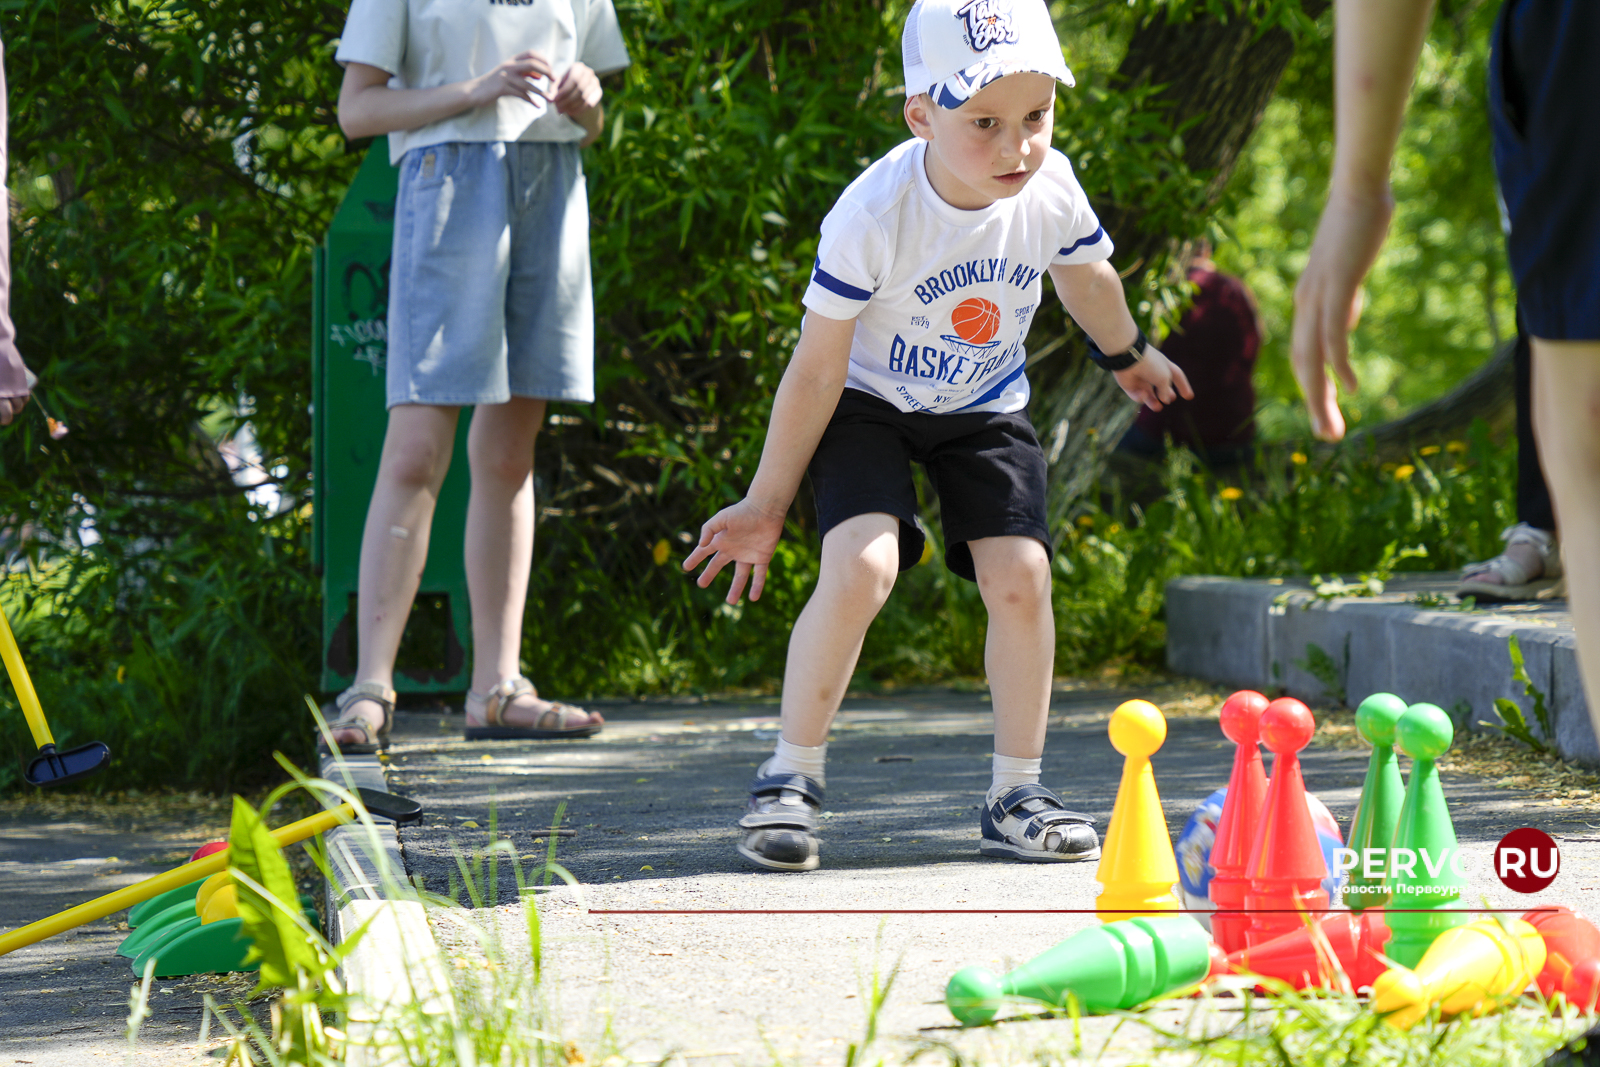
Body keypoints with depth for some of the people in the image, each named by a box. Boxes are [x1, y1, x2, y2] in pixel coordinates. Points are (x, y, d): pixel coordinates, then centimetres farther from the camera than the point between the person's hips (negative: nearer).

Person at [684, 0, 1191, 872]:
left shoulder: (1050, 192, -18)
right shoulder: (873, 217, -30)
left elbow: (1086, 278, 8)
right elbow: (816, 370, -21)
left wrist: (1128, 356, 28)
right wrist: (766, 504, -14)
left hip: (984, 408, 4)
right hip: (869, 404, -4)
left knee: (1020, 577, -11)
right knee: (861, 567, -24)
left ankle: (1015, 797, 5)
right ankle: (790, 778, -9)